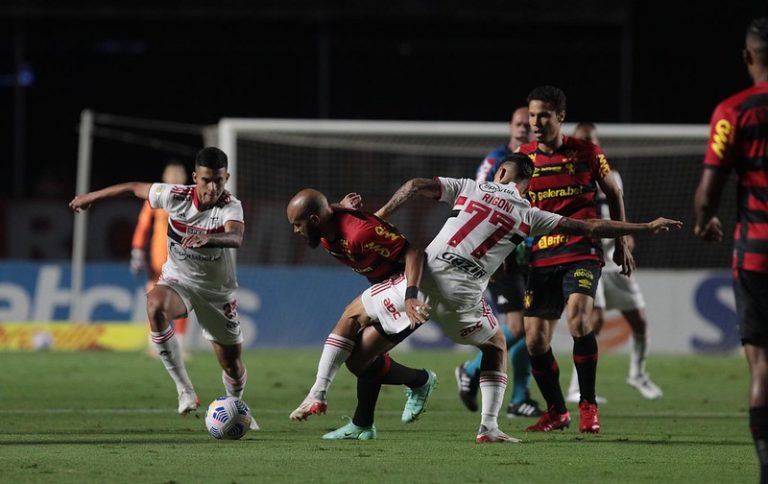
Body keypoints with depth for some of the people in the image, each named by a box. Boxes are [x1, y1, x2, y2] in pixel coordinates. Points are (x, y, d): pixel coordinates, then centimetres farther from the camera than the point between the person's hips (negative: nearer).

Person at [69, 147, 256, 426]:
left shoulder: (230, 207, -24)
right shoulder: (175, 196, -16)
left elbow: (235, 238, -46)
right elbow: (134, 188, 1)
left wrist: (207, 239, -68)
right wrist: (91, 197, 12)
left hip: (217, 291, 0)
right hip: (177, 280, 0)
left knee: (232, 364, 7)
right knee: (156, 306, -36)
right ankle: (185, 390, -30)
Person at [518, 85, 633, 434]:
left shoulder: (586, 152, 0)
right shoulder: (523, 157, 5)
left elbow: (613, 193, 13)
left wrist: (621, 242, 13)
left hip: (582, 251, -3)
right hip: (541, 257, 3)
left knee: (577, 318, -26)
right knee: (535, 340, 0)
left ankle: (588, 406, -13)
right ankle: (556, 412, 21)